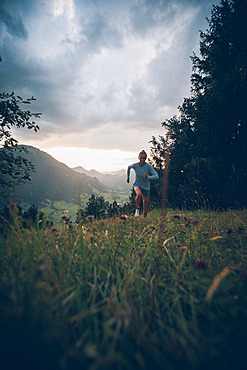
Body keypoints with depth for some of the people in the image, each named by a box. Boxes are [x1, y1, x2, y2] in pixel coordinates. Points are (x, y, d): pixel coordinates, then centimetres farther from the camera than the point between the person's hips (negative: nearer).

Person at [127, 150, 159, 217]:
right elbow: (129, 167, 9)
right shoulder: (135, 165, -15)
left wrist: (148, 177, -43)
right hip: (137, 185, 0)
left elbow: (157, 176, -26)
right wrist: (128, 177, 15)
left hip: (146, 187, 0)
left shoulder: (149, 166, -21)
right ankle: (137, 208, -13)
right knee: (139, 194, -37)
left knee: (145, 208, 3)